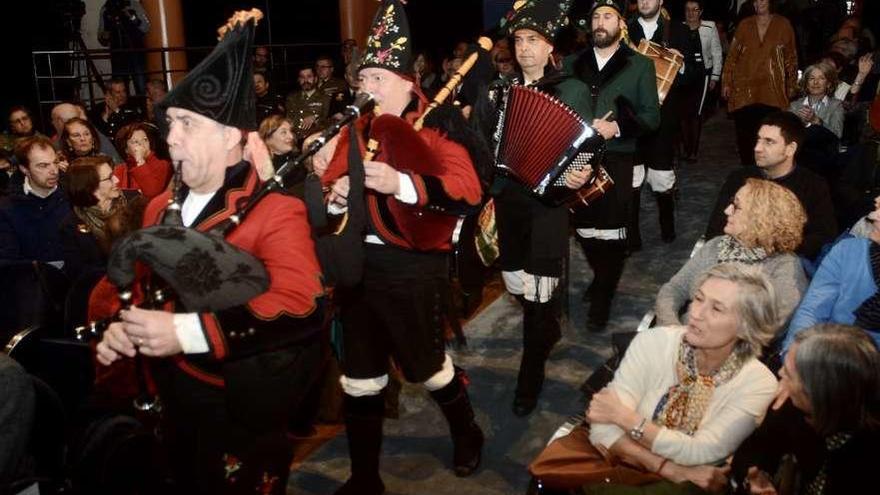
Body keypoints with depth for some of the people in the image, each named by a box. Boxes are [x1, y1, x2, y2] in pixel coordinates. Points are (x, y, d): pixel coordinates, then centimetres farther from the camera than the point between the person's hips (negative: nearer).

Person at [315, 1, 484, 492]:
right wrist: (336, 194, -5)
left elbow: (468, 190, -22)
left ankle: (467, 434, 42)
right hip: (358, 261, 6)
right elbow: (330, 185, 19)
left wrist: (402, 184, -32)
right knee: (360, 376, 13)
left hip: (413, 267, -6)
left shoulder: (434, 127, -8)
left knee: (426, 364, 11)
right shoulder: (357, 129, 12)